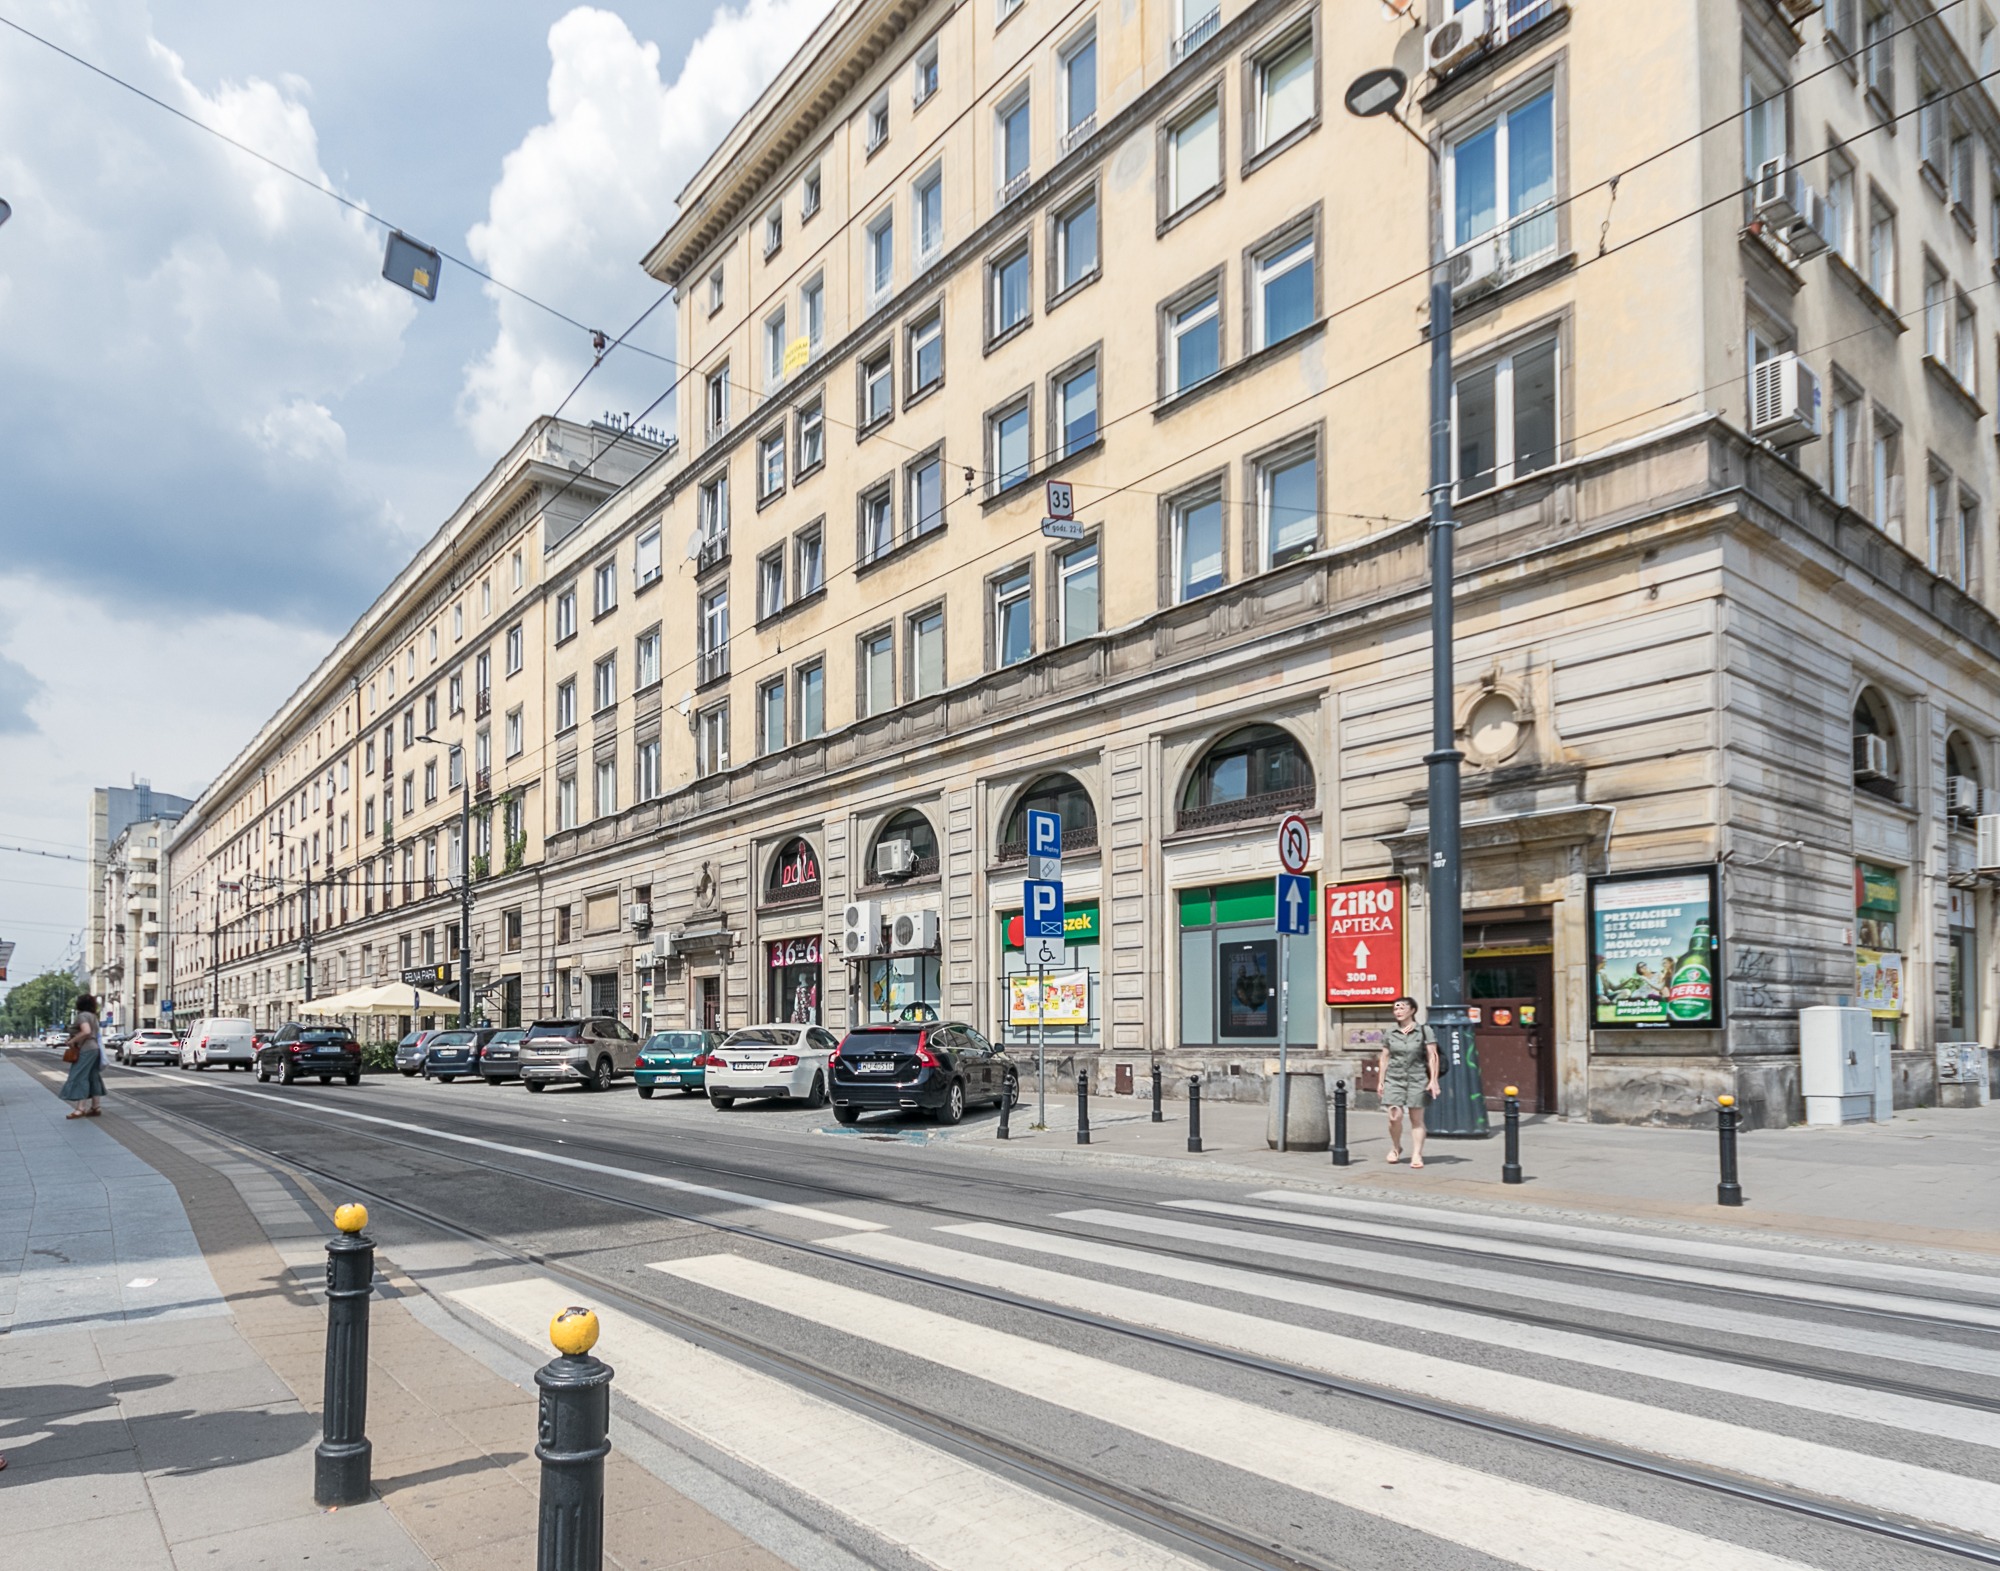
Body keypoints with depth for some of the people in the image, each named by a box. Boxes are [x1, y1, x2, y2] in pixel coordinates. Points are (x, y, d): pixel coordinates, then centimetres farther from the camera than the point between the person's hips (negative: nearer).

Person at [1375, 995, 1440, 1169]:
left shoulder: (1424, 1031, 0)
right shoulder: (1389, 1033, 8)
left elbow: (1432, 1057, -2)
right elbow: (1385, 1058, 12)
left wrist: (1433, 1080, -8)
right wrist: (1381, 1081, 9)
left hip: (1417, 1079, -2)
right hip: (1394, 1079, 2)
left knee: (1417, 1118, 0)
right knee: (1394, 1117, -7)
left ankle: (1417, 1154, 7)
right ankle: (1396, 1147, 16)